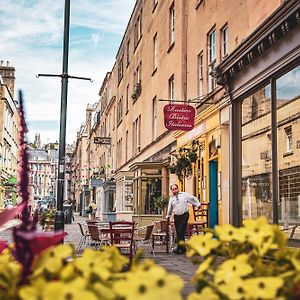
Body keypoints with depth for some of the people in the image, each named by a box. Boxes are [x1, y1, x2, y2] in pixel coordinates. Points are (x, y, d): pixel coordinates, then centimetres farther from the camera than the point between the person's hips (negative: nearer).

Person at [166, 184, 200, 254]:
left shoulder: (185, 195, 1)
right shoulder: (171, 198, 10)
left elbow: (193, 199, 11)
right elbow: (169, 209, 21)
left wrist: (198, 205, 10)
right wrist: (168, 216, 25)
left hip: (184, 215, -4)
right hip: (176, 216, 4)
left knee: (181, 232, -13)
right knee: (178, 233, 5)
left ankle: (179, 248, -10)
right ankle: (183, 248, 16)